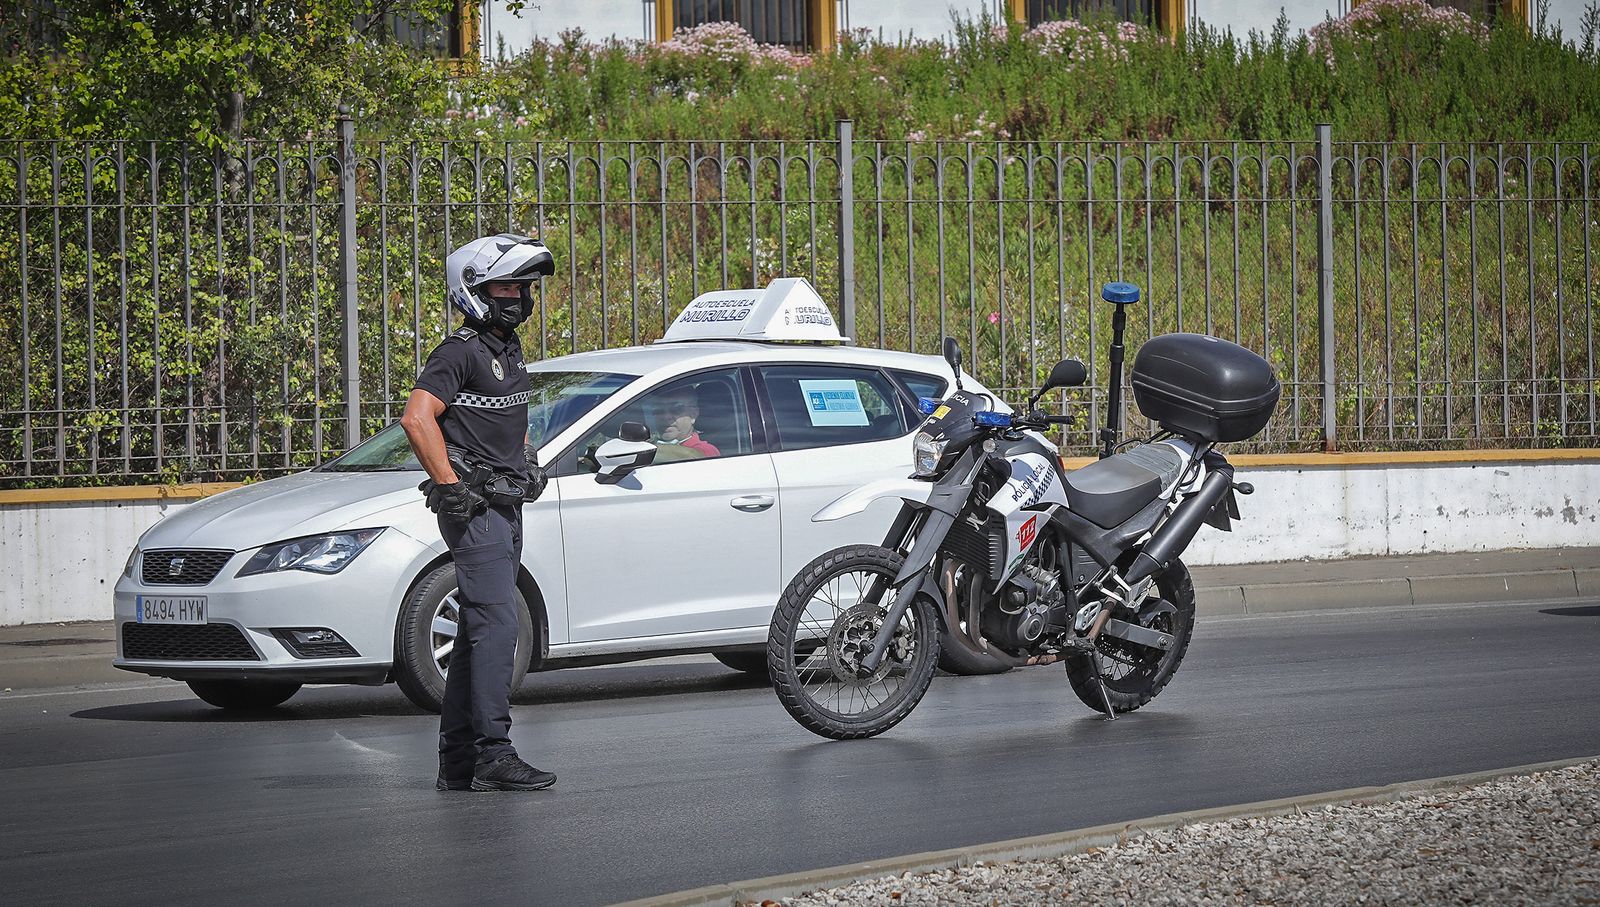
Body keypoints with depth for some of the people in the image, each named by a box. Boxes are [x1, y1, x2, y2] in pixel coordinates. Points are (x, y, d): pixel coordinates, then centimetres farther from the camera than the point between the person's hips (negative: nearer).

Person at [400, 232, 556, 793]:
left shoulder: (508, 351, 17)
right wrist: (450, 486, -23)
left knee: (478, 632, 10)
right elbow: (417, 418, -23)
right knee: (497, 625, -16)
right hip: (474, 509, -10)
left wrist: (527, 467, 22)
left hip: (506, 508, 10)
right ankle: (493, 756, -18)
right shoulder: (462, 353, -12)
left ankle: (457, 764, 13)